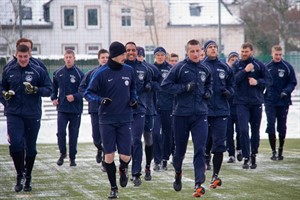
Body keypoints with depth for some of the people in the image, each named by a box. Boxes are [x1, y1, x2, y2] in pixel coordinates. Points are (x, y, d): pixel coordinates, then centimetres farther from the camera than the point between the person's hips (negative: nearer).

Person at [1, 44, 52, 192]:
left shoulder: (38, 71, -1)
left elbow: (48, 90, 0)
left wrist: (35, 90, -18)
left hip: (33, 115, 0)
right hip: (14, 114, 0)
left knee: (30, 147, 8)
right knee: (15, 143, -17)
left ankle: (28, 178, 24)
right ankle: (19, 174, 2)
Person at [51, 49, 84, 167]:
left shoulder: (79, 74, -7)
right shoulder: (58, 73, 5)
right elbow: (54, 87, 19)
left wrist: (74, 97, -21)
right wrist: (53, 98, 5)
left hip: (76, 109, -2)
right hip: (62, 108, 2)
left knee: (73, 134, 5)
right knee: (61, 132, -6)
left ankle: (72, 157, 15)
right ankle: (62, 153, 14)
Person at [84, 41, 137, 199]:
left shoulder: (129, 70, 2)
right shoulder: (102, 73, -8)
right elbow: (88, 93, -4)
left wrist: (134, 99, 1)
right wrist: (100, 99, -21)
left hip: (125, 119, 2)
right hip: (107, 120, -2)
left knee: (125, 156, -4)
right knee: (109, 155, 0)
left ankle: (123, 169, 33)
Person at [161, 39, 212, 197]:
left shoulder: (205, 70, 8)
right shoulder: (180, 68, -6)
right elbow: (165, 85, -7)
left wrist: (208, 92, 7)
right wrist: (184, 87, -17)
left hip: (200, 115, 2)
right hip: (181, 114, -2)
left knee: (200, 149, -10)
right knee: (180, 148, 11)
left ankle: (199, 183, -11)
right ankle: (178, 172, 40)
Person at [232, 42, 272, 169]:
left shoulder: (259, 65, 2)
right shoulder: (236, 65, 2)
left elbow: (268, 80, 2)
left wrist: (257, 81, -14)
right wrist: (245, 71, -17)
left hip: (256, 102, 1)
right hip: (241, 103, -1)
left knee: (255, 130, 9)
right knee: (243, 130, -11)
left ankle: (254, 155, 24)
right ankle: (246, 157, -6)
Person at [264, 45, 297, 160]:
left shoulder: (287, 67, -2)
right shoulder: (267, 67, 3)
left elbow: (293, 82, -1)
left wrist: (286, 91, -17)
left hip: (283, 102, 0)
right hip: (270, 102, 1)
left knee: (282, 127, 7)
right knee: (270, 125, -8)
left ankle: (280, 150, 19)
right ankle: (273, 151, -3)